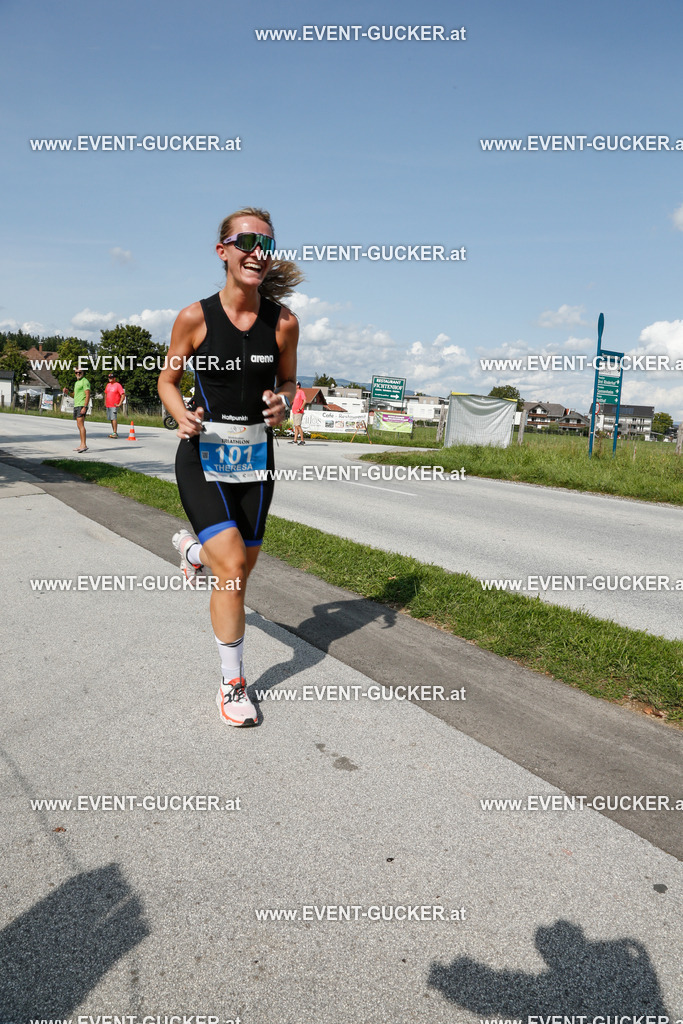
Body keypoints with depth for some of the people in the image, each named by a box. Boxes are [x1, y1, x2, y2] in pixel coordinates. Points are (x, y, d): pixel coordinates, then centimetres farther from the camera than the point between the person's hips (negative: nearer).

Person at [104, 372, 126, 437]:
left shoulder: (118, 385, -7)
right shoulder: (108, 385, 16)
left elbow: (123, 395, -12)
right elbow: (105, 394, 29)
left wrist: (119, 404, -15)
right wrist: (105, 402, 22)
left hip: (114, 405, -7)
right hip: (108, 405, 7)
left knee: (113, 418, -15)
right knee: (111, 419, 8)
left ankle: (115, 433, -16)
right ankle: (114, 432, 13)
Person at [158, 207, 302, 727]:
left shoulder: (284, 322, -3)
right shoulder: (195, 317, -8)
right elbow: (168, 379, 4)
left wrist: (282, 401, -12)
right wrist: (183, 415, -17)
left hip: (255, 454, 4)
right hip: (203, 453, -3)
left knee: (245, 562, 13)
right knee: (232, 564, -15)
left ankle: (193, 547, 51)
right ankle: (232, 684, 6)